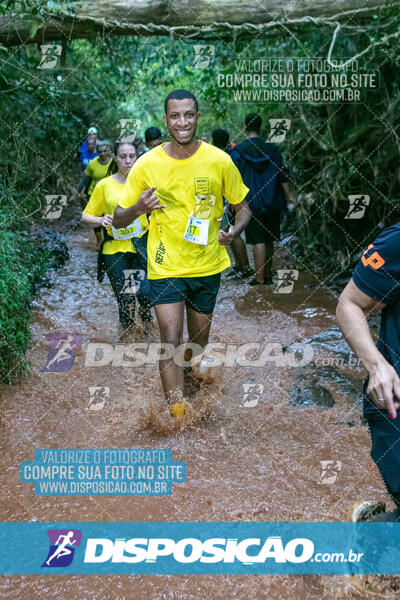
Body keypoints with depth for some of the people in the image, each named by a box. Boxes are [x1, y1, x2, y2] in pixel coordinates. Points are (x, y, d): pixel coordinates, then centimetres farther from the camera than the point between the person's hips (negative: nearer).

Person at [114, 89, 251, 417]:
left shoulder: (220, 161, -7)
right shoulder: (147, 164, -9)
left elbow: (243, 208, 4)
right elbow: (119, 220, -3)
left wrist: (233, 231, -18)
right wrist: (138, 208, -25)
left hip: (207, 266, 2)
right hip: (166, 266, -2)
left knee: (199, 342, 18)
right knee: (171, 341, -12)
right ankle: (177, 411, 1)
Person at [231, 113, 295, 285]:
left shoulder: (238, 151, -6)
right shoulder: (272, 148, 3)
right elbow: (282, 175, 2)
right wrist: (288, 195, 9)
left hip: (252, 204, -3)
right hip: (272, 203, 3)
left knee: (258, 241, -2)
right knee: (269, 239, 13)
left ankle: (259, 278, -4)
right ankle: (268, 275, 23)